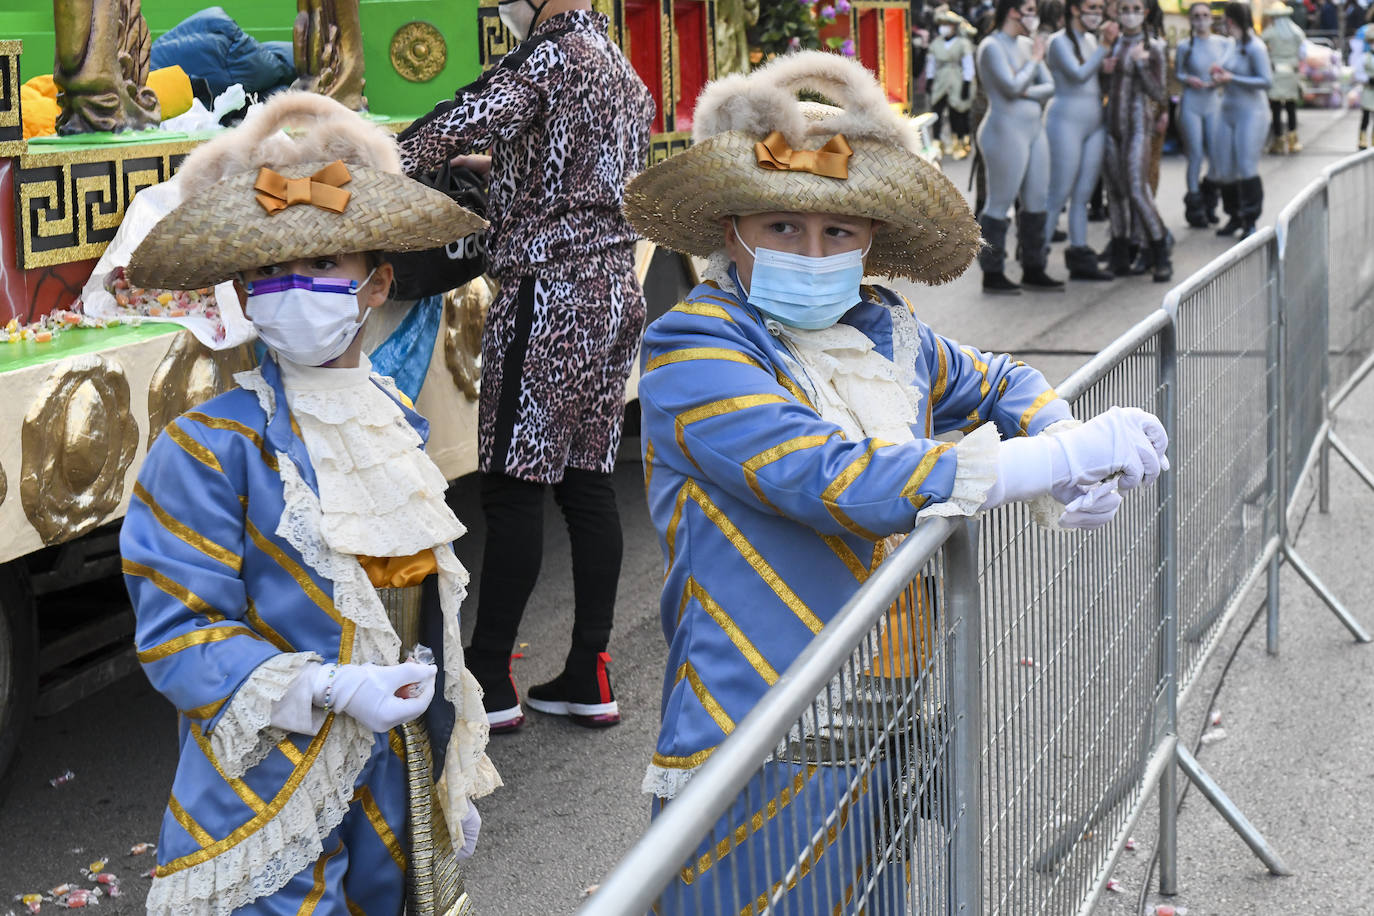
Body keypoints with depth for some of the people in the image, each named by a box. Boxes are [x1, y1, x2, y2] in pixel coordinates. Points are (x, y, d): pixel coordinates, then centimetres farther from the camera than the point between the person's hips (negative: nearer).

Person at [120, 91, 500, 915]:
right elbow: (177, 637, -15)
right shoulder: (211, 446, -13)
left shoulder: (399, 424, 6)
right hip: (274, 808, -6)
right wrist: (330, 690, -27)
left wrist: (456, 785, 17)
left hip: (400, 786, 6)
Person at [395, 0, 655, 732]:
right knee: (586, 479, 10)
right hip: (614, 289, 9)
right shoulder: (619, 66, 17)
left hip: (550, 297, -9)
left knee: (513, 487, -3)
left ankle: (487, 684, 2)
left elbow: (472, 121, -24)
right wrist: (497, 167, 30)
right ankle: (588, 678, 14)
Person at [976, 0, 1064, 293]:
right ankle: (992, 275, 4)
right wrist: (1035, 59, -8)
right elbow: (1012, 86, -20)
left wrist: (1027, 92, -8)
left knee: (1037, 202, 8)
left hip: (1033, 129, 8)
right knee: (999, 204, -3)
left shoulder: (1027, 44, 14)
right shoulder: (992, 46, -9)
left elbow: (1049, 86, 10)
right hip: (1006, 131, -8)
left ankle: (1033, 270, 17)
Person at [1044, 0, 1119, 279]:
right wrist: (1105, 46, -18)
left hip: (1094, 124, 7)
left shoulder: (1091, 40, 15)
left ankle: (1080, 260, 12)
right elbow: (1078, 74, -20)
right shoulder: (1060, 42, -8)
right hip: (1066, 121, -7)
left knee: (1082, 196, 8)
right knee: (1058, 196, -8)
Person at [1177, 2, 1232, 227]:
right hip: (1191, 104, -3)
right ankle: (1194, 206, 12)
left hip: (1214, 103, 3)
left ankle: (1209, 203, 26)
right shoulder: (1185, 46, -5)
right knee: (1195, 156, -2)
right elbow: (1177, 73, 5)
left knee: (1217, 157, 3)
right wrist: (1189, 80, -15)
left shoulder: (1224, 44, 2)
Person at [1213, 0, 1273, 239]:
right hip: (1229, 112, 8)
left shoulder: (1255, 47, -13)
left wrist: (1231, 78, -18)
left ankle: (1251, 220, -1)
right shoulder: (1235, 45, 12)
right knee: (1225, 168, 7)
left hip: (1251, 113, -8)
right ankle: (1235, 217, 17)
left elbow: (1265, 81, -19)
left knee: (1247, 167, -8)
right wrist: (1221, 74, 4)